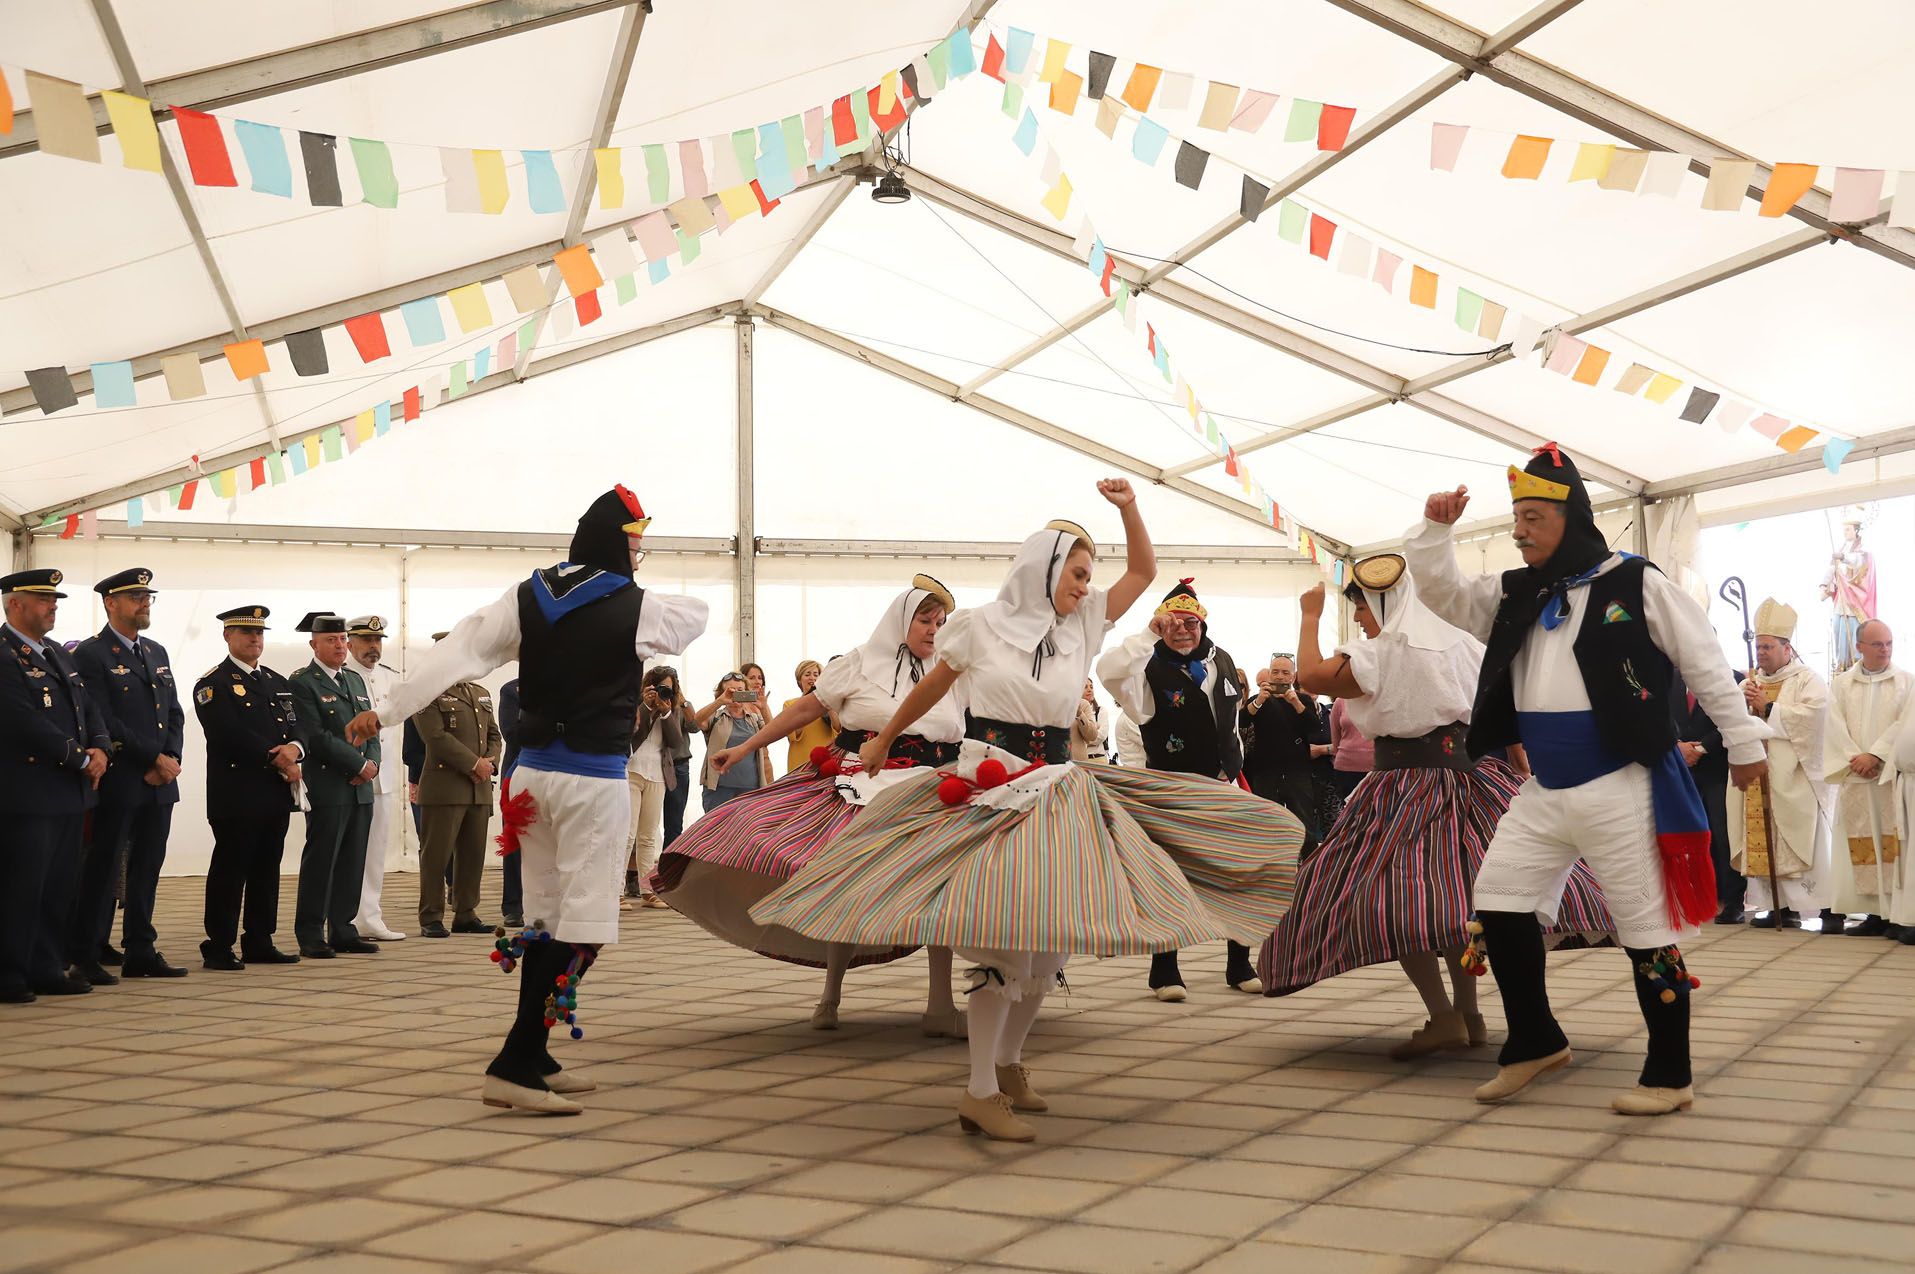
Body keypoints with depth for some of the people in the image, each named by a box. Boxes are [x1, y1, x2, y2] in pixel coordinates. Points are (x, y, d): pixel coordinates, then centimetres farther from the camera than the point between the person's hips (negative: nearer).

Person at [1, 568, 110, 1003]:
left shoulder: (58, 654, 17)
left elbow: (89, 707, 17)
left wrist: (100, 748, -3)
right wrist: (82, 759, -13)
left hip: (70, 792, 9)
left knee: (60, 886, 11)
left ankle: (47, 970, 18)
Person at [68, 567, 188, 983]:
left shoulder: (158, 653, 17)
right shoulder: (90, 655, -6)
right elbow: (105, 722, -15)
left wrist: (171, 759, -3)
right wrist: (154, 758, -15)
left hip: (159, 784, 7)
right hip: (118, 784, -7)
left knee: (147, 869, 10)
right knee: (103, 869, -3)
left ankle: (141, 953, 16)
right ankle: (85, 957, 4)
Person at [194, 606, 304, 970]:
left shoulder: (279, 683, 19)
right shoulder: (213, 684, -4)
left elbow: (297, 725, 11)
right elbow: (231, 735, -15)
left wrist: (294, 748, -12)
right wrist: (278, 760, -15)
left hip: (277, 792, 7)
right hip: (236, 794, -7)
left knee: (267, 869, 10)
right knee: (230, 870, -4)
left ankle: (260, 943, 17)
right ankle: (219, 948, 2)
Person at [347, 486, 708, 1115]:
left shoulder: (528, 597, 5)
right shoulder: (636, 607, -7)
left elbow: (457, 651, -1)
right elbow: (695, 615, 12)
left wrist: (388, 708, 1)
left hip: (534, 772, 7)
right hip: (594, 779, -6)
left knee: (545, 915, 16)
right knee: (583, 923, -5)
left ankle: (532, 1058, 21)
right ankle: (514, 1065, -13)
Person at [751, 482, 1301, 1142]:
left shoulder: (1082, 624, 11)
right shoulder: (980, 625, 0)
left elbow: (1143, 570, 19)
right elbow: (928, 690, 14)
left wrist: (1128, 508, 6)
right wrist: (881, 742, 25)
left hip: (1056, 793, 6)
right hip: (985, 792, -5)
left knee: (1050, 940, 5)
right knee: (1005, 939, -14)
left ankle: (1008, 1062, 24)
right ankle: (980, 1093, -8)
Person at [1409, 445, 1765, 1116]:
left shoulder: (1635, 584, -7)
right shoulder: (1514, 595, 10)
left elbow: (1705, 663, -3)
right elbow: (1439, 591, 13)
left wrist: (1743, 742, -1)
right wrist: (1434, 528, -3)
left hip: (1620, 789, -6)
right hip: (1543, 793, 7)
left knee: (1647, 930, 0)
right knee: (1500, 906, 6)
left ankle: (1670, 1076, 11)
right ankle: (1536, 1042, 22)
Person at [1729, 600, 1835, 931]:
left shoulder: (1807, 679, 1)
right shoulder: (1750, 683, 18)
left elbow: (1813, 714, -16)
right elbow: (1721, 718, 11)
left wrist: (1768, 708, -13)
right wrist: (1740, 702, -8)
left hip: (1795, 779, -5)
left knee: (1807, 842, -8)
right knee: (1765, 844, 2)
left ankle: (1830, 908, -5)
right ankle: (1785, 908, 7)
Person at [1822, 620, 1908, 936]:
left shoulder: (1905, 681, 6)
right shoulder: (1843, 684, 11)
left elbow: (1905, 724, -5)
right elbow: (1836, 727, 2)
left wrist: (1875, 755, -13)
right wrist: (1855, 760, -10)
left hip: (1893, 774, -2)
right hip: (1855, 777, 2)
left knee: (1894, 841, -6)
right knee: (1863, 844, -1)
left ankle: (1898, 911, -5)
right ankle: (1876, 911, 3)